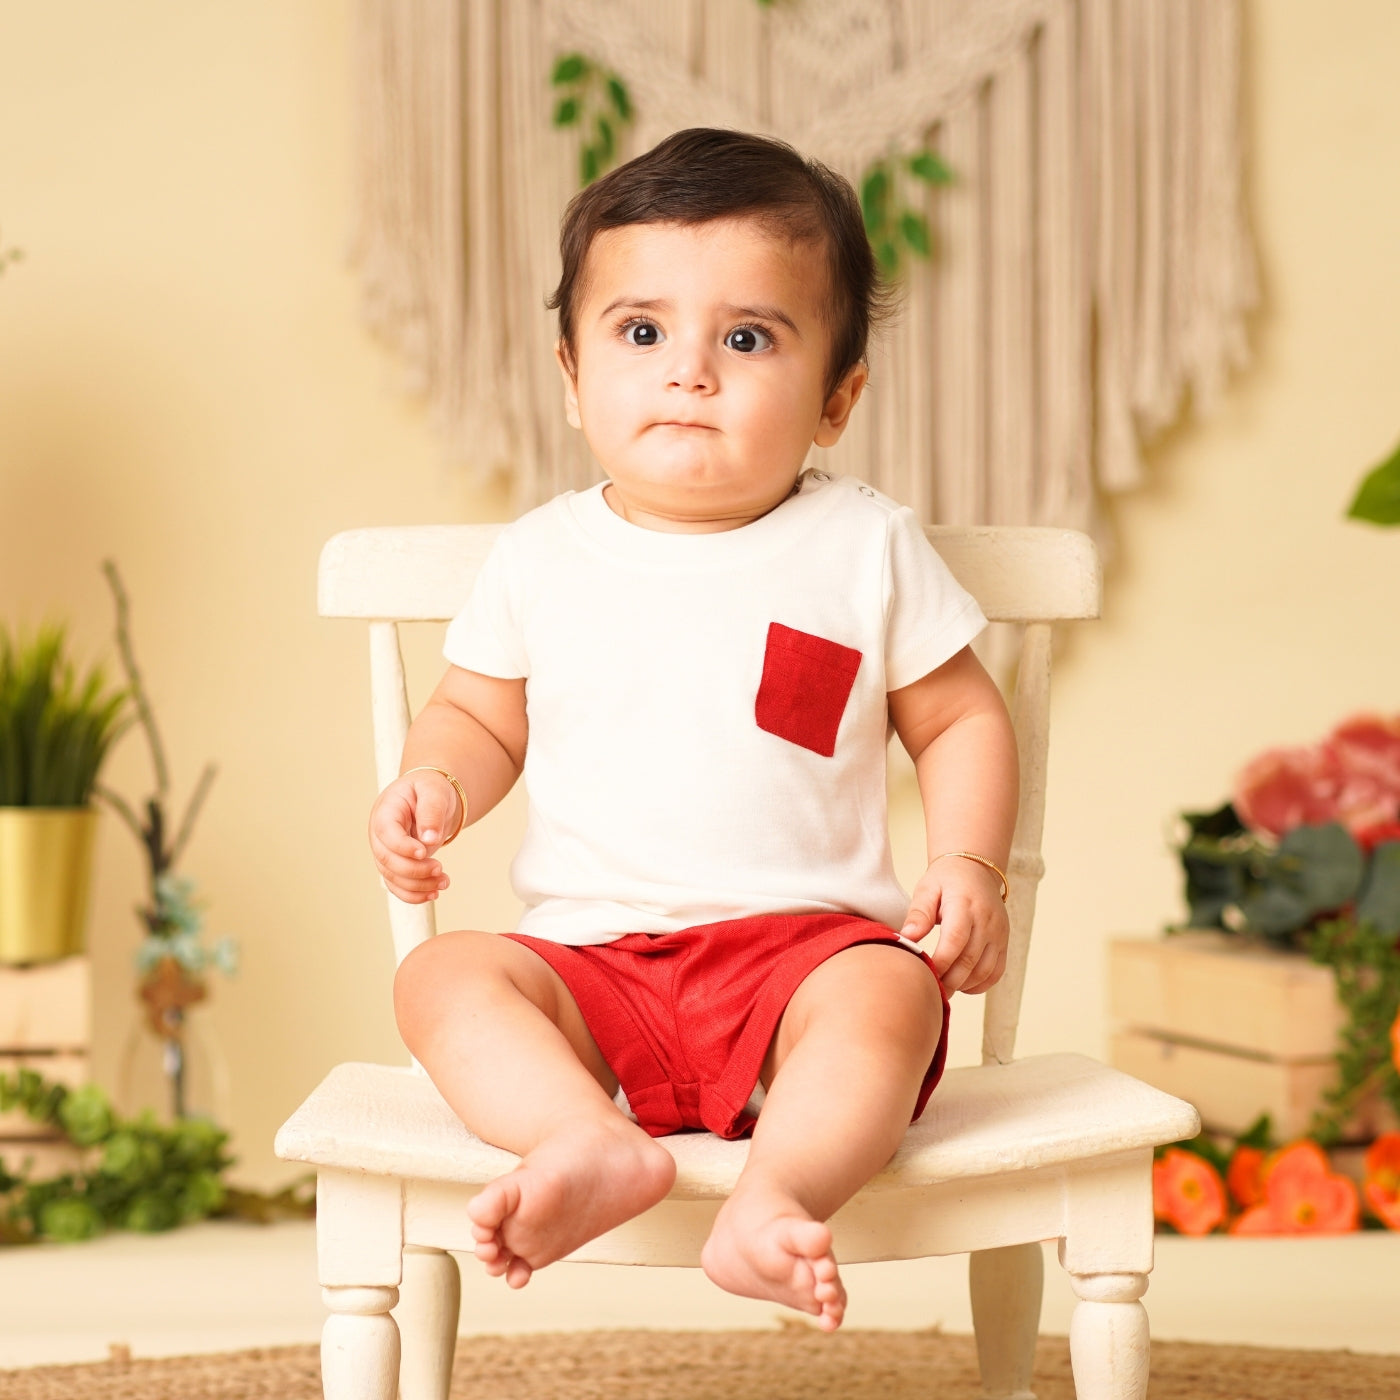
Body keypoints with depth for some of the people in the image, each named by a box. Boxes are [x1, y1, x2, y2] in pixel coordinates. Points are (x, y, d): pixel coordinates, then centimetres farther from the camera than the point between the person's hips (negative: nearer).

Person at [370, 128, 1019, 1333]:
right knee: (443, 977, -25)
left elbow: (960, 720, 11)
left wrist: (970, 864, -6)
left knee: (888, 995, -34)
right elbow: (480, 716, 18)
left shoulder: (865, 547, 4)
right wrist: (433, 785, -5)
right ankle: (595, 1148, -46)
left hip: (804, 944, -2)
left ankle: (774, 1198, -50)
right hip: (594, 962, 2)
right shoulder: (540, 559, 8)